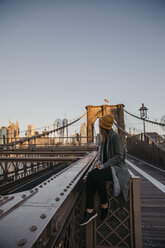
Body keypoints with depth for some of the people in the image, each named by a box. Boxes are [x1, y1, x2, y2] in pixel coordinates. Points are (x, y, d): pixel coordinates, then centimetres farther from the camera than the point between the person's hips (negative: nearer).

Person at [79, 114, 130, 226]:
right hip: (106, 167, 7)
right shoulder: (104, 138, 13)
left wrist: (104, 165, -18)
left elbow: (119, 156, -16)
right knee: (90, 175, -23)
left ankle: (105, 203, -10)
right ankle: (90, 210, -22)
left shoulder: (115, 136, -12)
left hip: (116, 167, -7)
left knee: (96, 176, -33)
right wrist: (99, 161, 0)